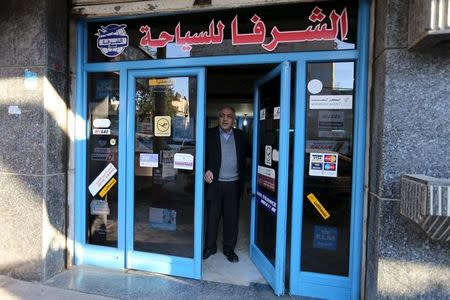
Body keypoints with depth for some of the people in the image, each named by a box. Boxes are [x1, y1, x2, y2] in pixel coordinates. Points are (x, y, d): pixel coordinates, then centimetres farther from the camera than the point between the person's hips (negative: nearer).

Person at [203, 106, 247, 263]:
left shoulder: (240, 136, 6)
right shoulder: (210, 134, 0)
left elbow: (243, 159, 9)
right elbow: (203, 156, -1)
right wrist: (206, 170, -17)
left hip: (233, 184, 2)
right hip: (214, 183, -1)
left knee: (232, 218, 9)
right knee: (212, 217, 9)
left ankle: (229, 249, 26)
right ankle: (210, 247, 27)